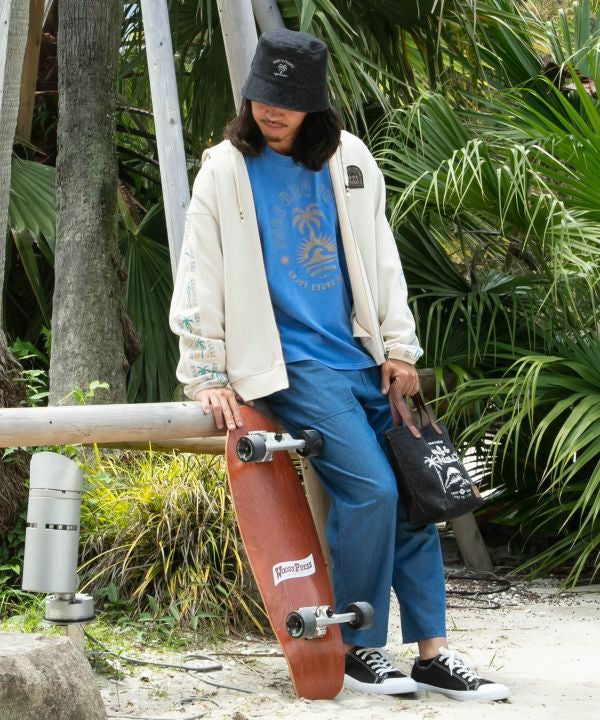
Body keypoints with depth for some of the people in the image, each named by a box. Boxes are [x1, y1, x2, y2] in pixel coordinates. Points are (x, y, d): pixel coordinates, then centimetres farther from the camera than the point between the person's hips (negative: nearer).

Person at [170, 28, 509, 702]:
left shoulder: (348, 159, 9)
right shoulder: (225, 170, -2)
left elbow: (380, 256, 12)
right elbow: (200, 278, -1)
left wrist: (398, 347, 8)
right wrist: (206, 375, -3)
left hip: (360, 356, 5)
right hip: (291, 362, -5)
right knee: (370, 489, -17)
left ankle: (432, 651, 8)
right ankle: (357, 647, -2)